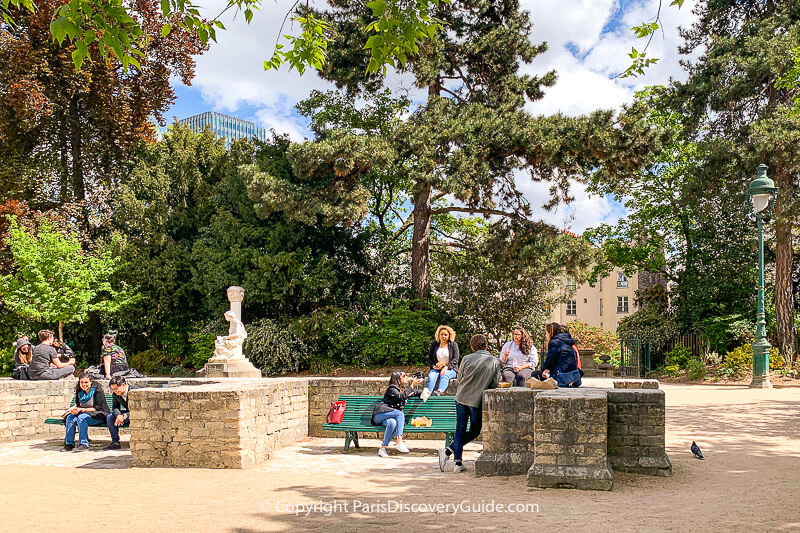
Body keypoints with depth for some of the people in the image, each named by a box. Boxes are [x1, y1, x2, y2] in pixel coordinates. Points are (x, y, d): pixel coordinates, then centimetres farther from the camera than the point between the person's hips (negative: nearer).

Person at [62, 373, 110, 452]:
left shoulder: (97, 390, -13)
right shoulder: (79, 391, 6)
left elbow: (97, 408, -16)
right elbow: (78, 405, 12)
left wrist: (82, 409, -24)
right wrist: (74, 408, -13)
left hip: (99, 415, -6)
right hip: (84, 413, 6)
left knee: (81, 417, -32)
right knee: (70, 417, -20)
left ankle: (83, 444, -28)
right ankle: (69, 444, -16)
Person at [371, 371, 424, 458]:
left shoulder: (404, 390, 20)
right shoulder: (391, 389, -5)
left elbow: (415, 393, 34)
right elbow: (402, 397, -21)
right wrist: (412, 385, -20)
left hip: (391, 417, 6)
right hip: (380, 415, -6)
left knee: (392, 422, -32)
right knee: (400, 413, -32)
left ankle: (382, 448, -33)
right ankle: (399, 442, -39)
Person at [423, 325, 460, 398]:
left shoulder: (453, 345, 8)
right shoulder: (434, 344, 16)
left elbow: (455, 359, -2)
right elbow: (429, 358, 15)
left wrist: (446, 367, -17)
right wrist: (434, 366, -6)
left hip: (450, 369, -2)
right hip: (436, 369, 2)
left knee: (444, 375, -37)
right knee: (431, 376, -32)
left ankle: (440, 391, -64)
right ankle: (427, 393, -58)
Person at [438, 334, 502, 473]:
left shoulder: (466, 359, 0)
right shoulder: (495, 362, -1)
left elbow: (459, 379, 9)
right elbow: (494, 384, 1)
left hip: (461, 398, 2)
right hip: (477, 401, -2)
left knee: (460, 430, 10)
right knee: (474, 431, 13)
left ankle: (458, 463, 7)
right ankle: (448, 451, -2)